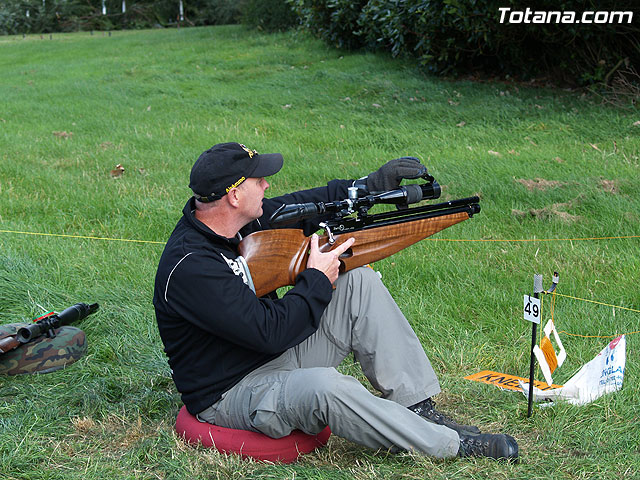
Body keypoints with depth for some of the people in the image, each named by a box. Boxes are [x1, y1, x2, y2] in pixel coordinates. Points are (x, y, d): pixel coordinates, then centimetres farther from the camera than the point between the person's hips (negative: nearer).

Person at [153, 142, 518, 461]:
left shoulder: (239, 220, -1)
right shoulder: (190, 267, -28)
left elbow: (301, 208, 13)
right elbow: (272, 332, -29)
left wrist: (370, 186, 5)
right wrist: (317, 279, -16)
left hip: (275, 356, 9)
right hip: (231, 395, -9)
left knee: (360, 283, -2)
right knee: (325, 387, -38)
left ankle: (418, 408, -2)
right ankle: (450, 444, -19)